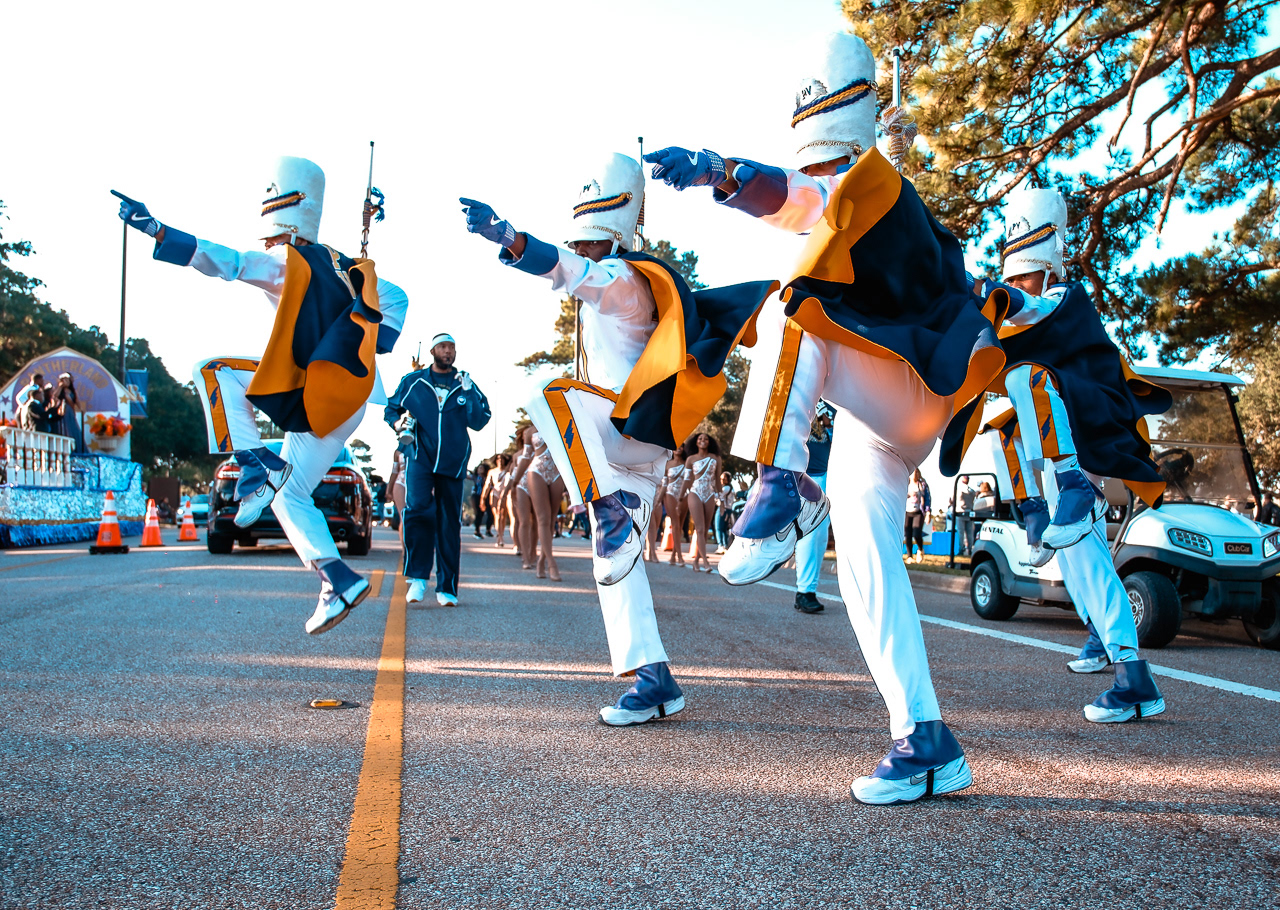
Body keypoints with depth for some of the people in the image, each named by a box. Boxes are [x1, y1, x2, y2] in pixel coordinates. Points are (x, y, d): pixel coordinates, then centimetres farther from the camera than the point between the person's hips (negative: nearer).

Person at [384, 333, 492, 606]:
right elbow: (390, 409, 18)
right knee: (417, 507, -24)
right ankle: (418, 577, -14)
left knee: (449, 523, 3)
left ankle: (447, 588, 11)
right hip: (419, 457, -1)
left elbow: (479, 422, 2)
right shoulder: (412, 381, 9)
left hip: (453, 461, 2)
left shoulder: (465, 385, 11)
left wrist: (468, 393, -11)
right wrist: (398, 423, -4)